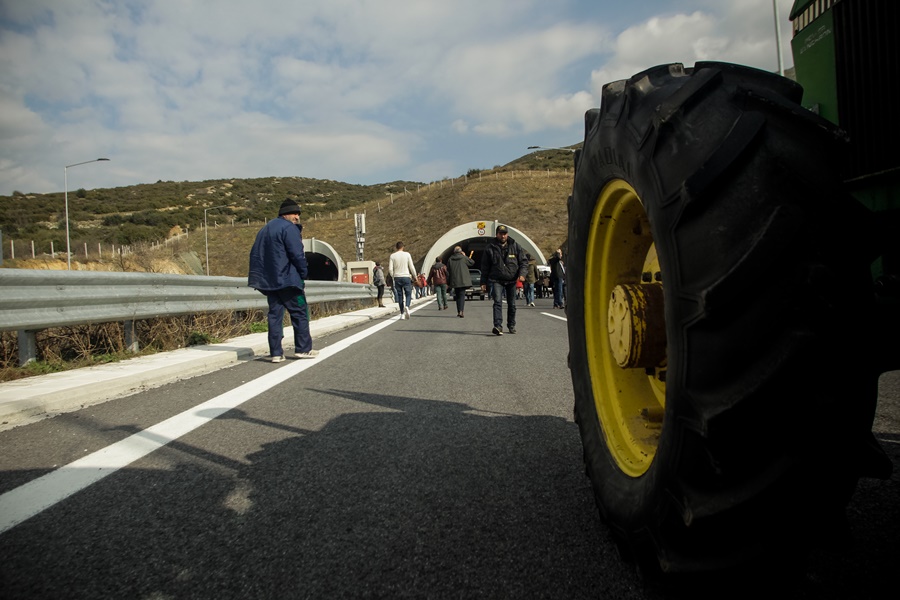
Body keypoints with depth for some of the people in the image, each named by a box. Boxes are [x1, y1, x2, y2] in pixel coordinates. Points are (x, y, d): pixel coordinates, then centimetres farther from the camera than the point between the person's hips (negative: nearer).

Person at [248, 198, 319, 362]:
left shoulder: (265, 229, 20)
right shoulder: (289, 228, -9)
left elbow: (255, 254, 21)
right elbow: (297, 254, -15)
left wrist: (260, 277, 21)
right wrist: (304, 274, -3)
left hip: (268, 281, 8)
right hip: (287, 279, -8)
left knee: (275, 314, 8)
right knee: (299, 312, 2)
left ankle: (275, 352, 6)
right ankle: (303, 348, 5)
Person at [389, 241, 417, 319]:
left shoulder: (392, 256, 1)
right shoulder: (407, 254, -2)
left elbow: (390, 269, -2)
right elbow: (411, 267, -2)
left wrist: (393, 277, 14)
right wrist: (415, 276, 10)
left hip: (397, 277, 2)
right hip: (406, 277, -1)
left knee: (400, 295, 7)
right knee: (408, 294, 6)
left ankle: (402, 313, 7)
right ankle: (407, 306, -23)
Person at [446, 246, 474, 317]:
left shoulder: (450, 259, 3)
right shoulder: (464, 258, -6)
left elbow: (448, 271, 6)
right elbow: (472, 263, 8)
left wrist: (448, 282, 12)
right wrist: (468, 257, 17)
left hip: (454, 281, 3)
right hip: (463, 280, -3)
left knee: (457, 296, 15)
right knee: (462, 295, -5)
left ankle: (459, 311, 17)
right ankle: (461, 311, -21)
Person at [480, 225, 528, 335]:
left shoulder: (515, 246, 3)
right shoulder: (490, 248, 0)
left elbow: (524, 261, 6)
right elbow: (485, 267, 4)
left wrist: (522, 274, -12)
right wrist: (483, 282, 2)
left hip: (512, 280, 2)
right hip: (497, 280, -2)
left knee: (512, 304, 11)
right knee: (497, 302, -18)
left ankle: (511, 325, 26)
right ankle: (498, 326, -24)